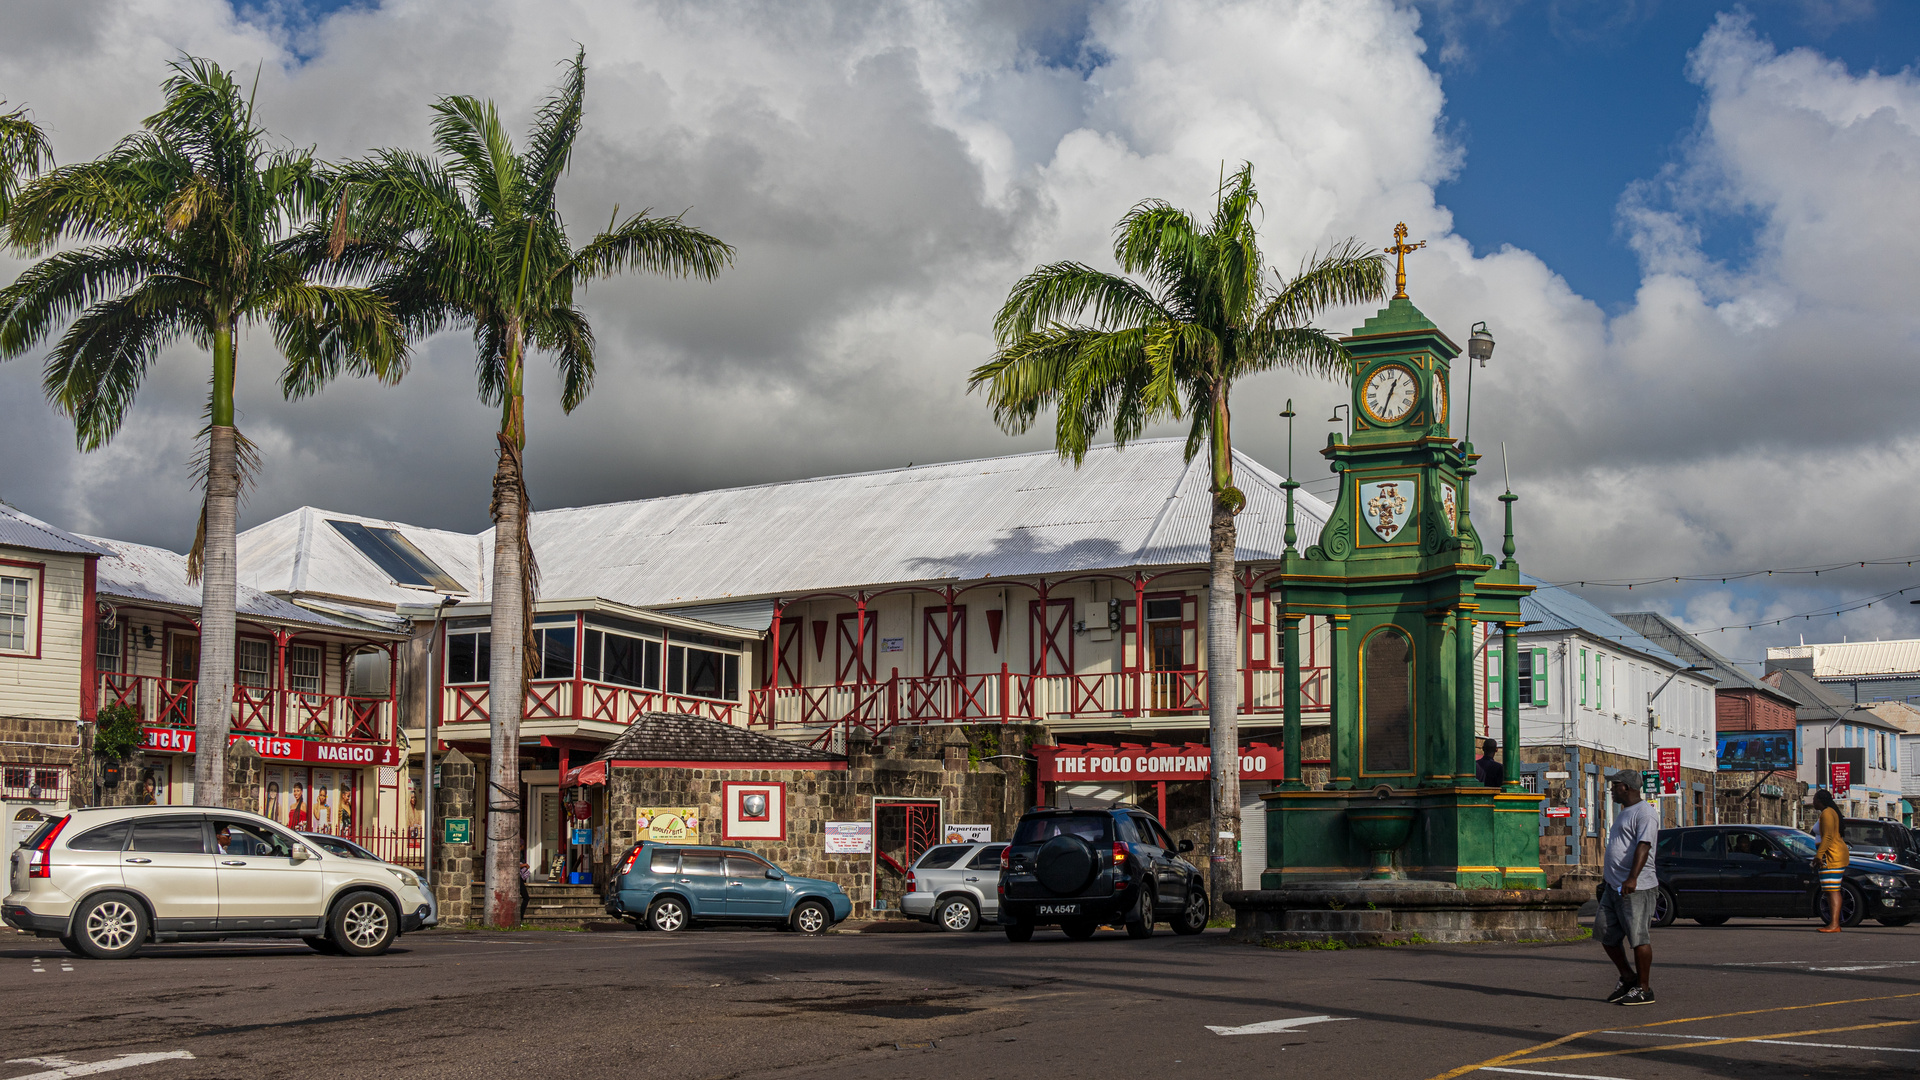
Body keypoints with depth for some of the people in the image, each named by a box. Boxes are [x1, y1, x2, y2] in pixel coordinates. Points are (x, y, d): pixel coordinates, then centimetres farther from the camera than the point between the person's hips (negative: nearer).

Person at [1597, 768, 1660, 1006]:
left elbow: (1643, 846, -24)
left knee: (1639, 937, -5)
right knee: (1605, 932, 10)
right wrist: (1606, 881, 28)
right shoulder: (1623, 813, 21)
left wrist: (1632, 878, -34)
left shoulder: (1645, 813, -12)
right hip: (1614, 888, 10)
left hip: (1636, 888, -10)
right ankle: (1627, 978, 23)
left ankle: (1643, 989, 2)